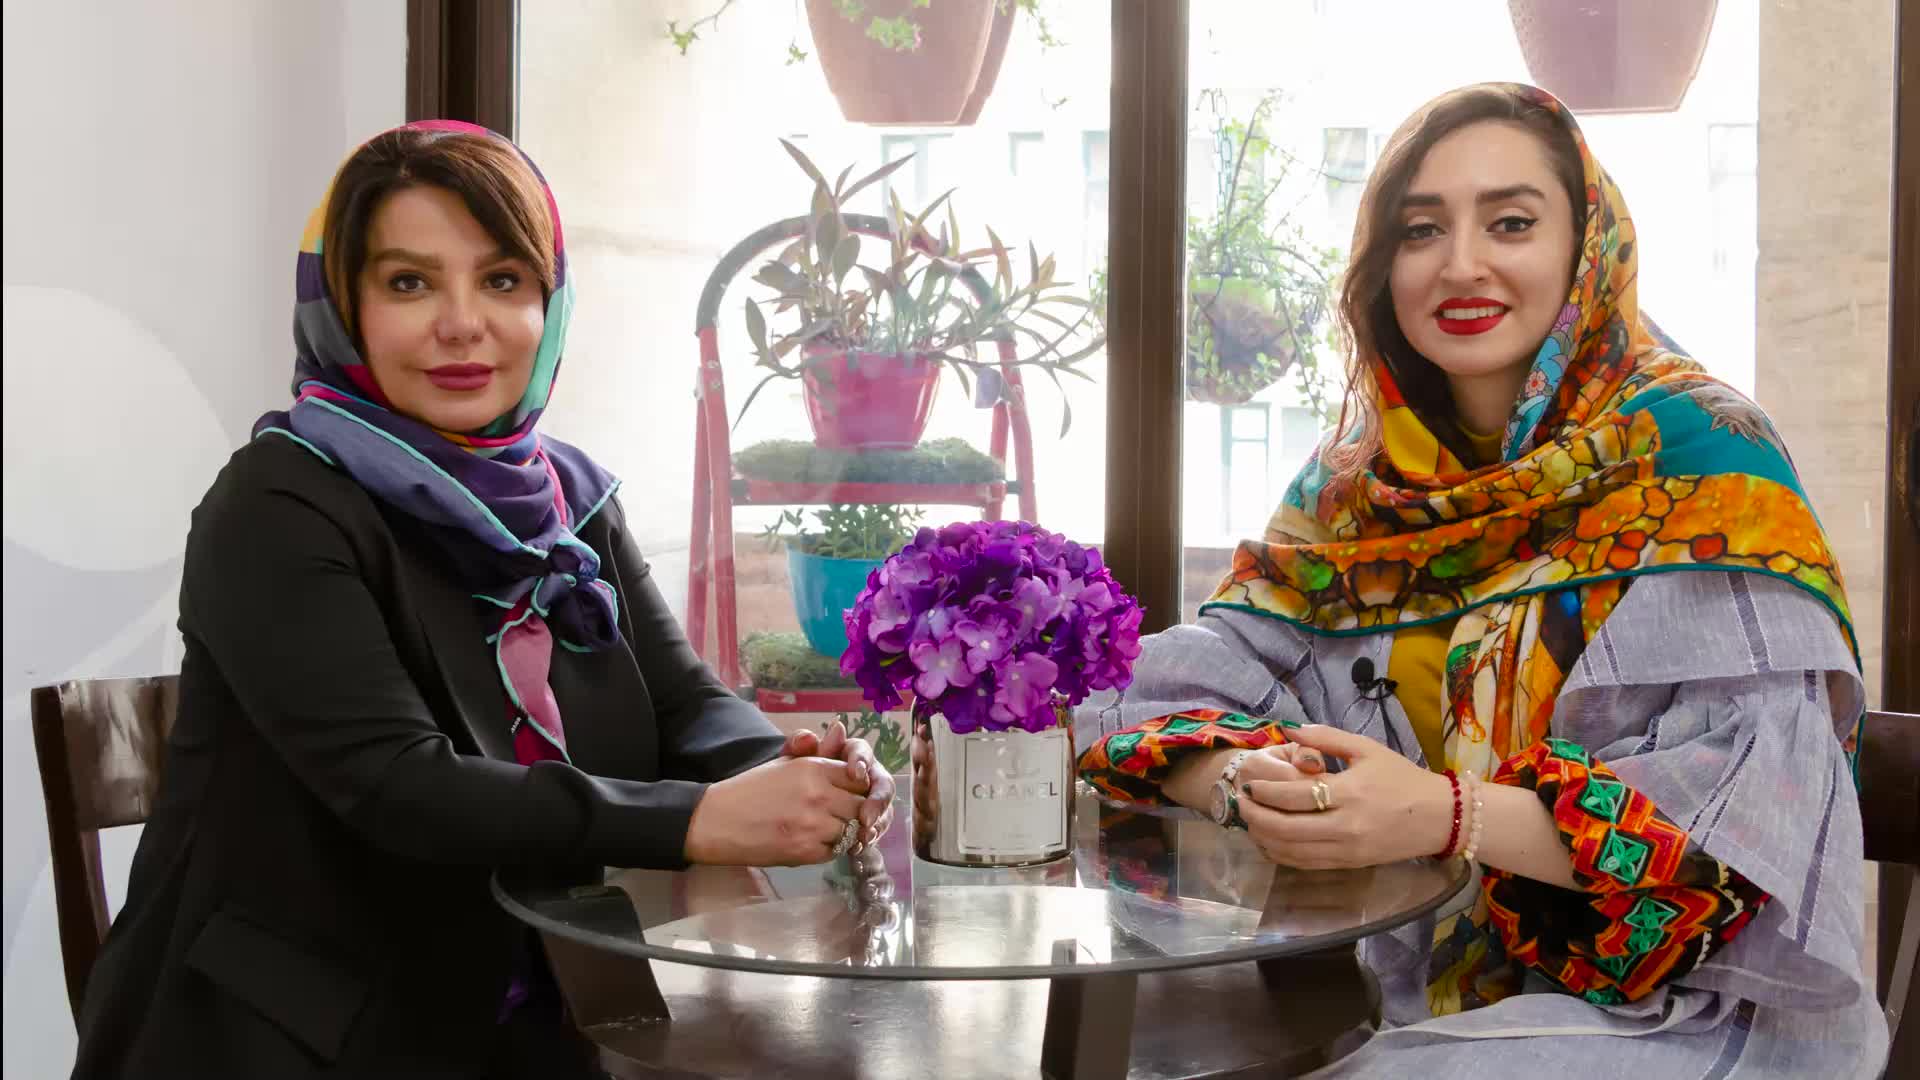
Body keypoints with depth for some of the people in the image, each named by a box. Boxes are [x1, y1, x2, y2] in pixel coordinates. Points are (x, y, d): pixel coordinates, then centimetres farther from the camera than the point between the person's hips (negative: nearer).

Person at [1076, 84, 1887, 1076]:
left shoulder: (1696, 456, -10)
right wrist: (1247, 785, -23)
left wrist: (1450, 813, -31)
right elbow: (1185, 687, 0)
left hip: (1665, 1000, -5)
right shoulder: (1357, 481, 5)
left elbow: (1762, 799, -19)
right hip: (1406, 984, 5)